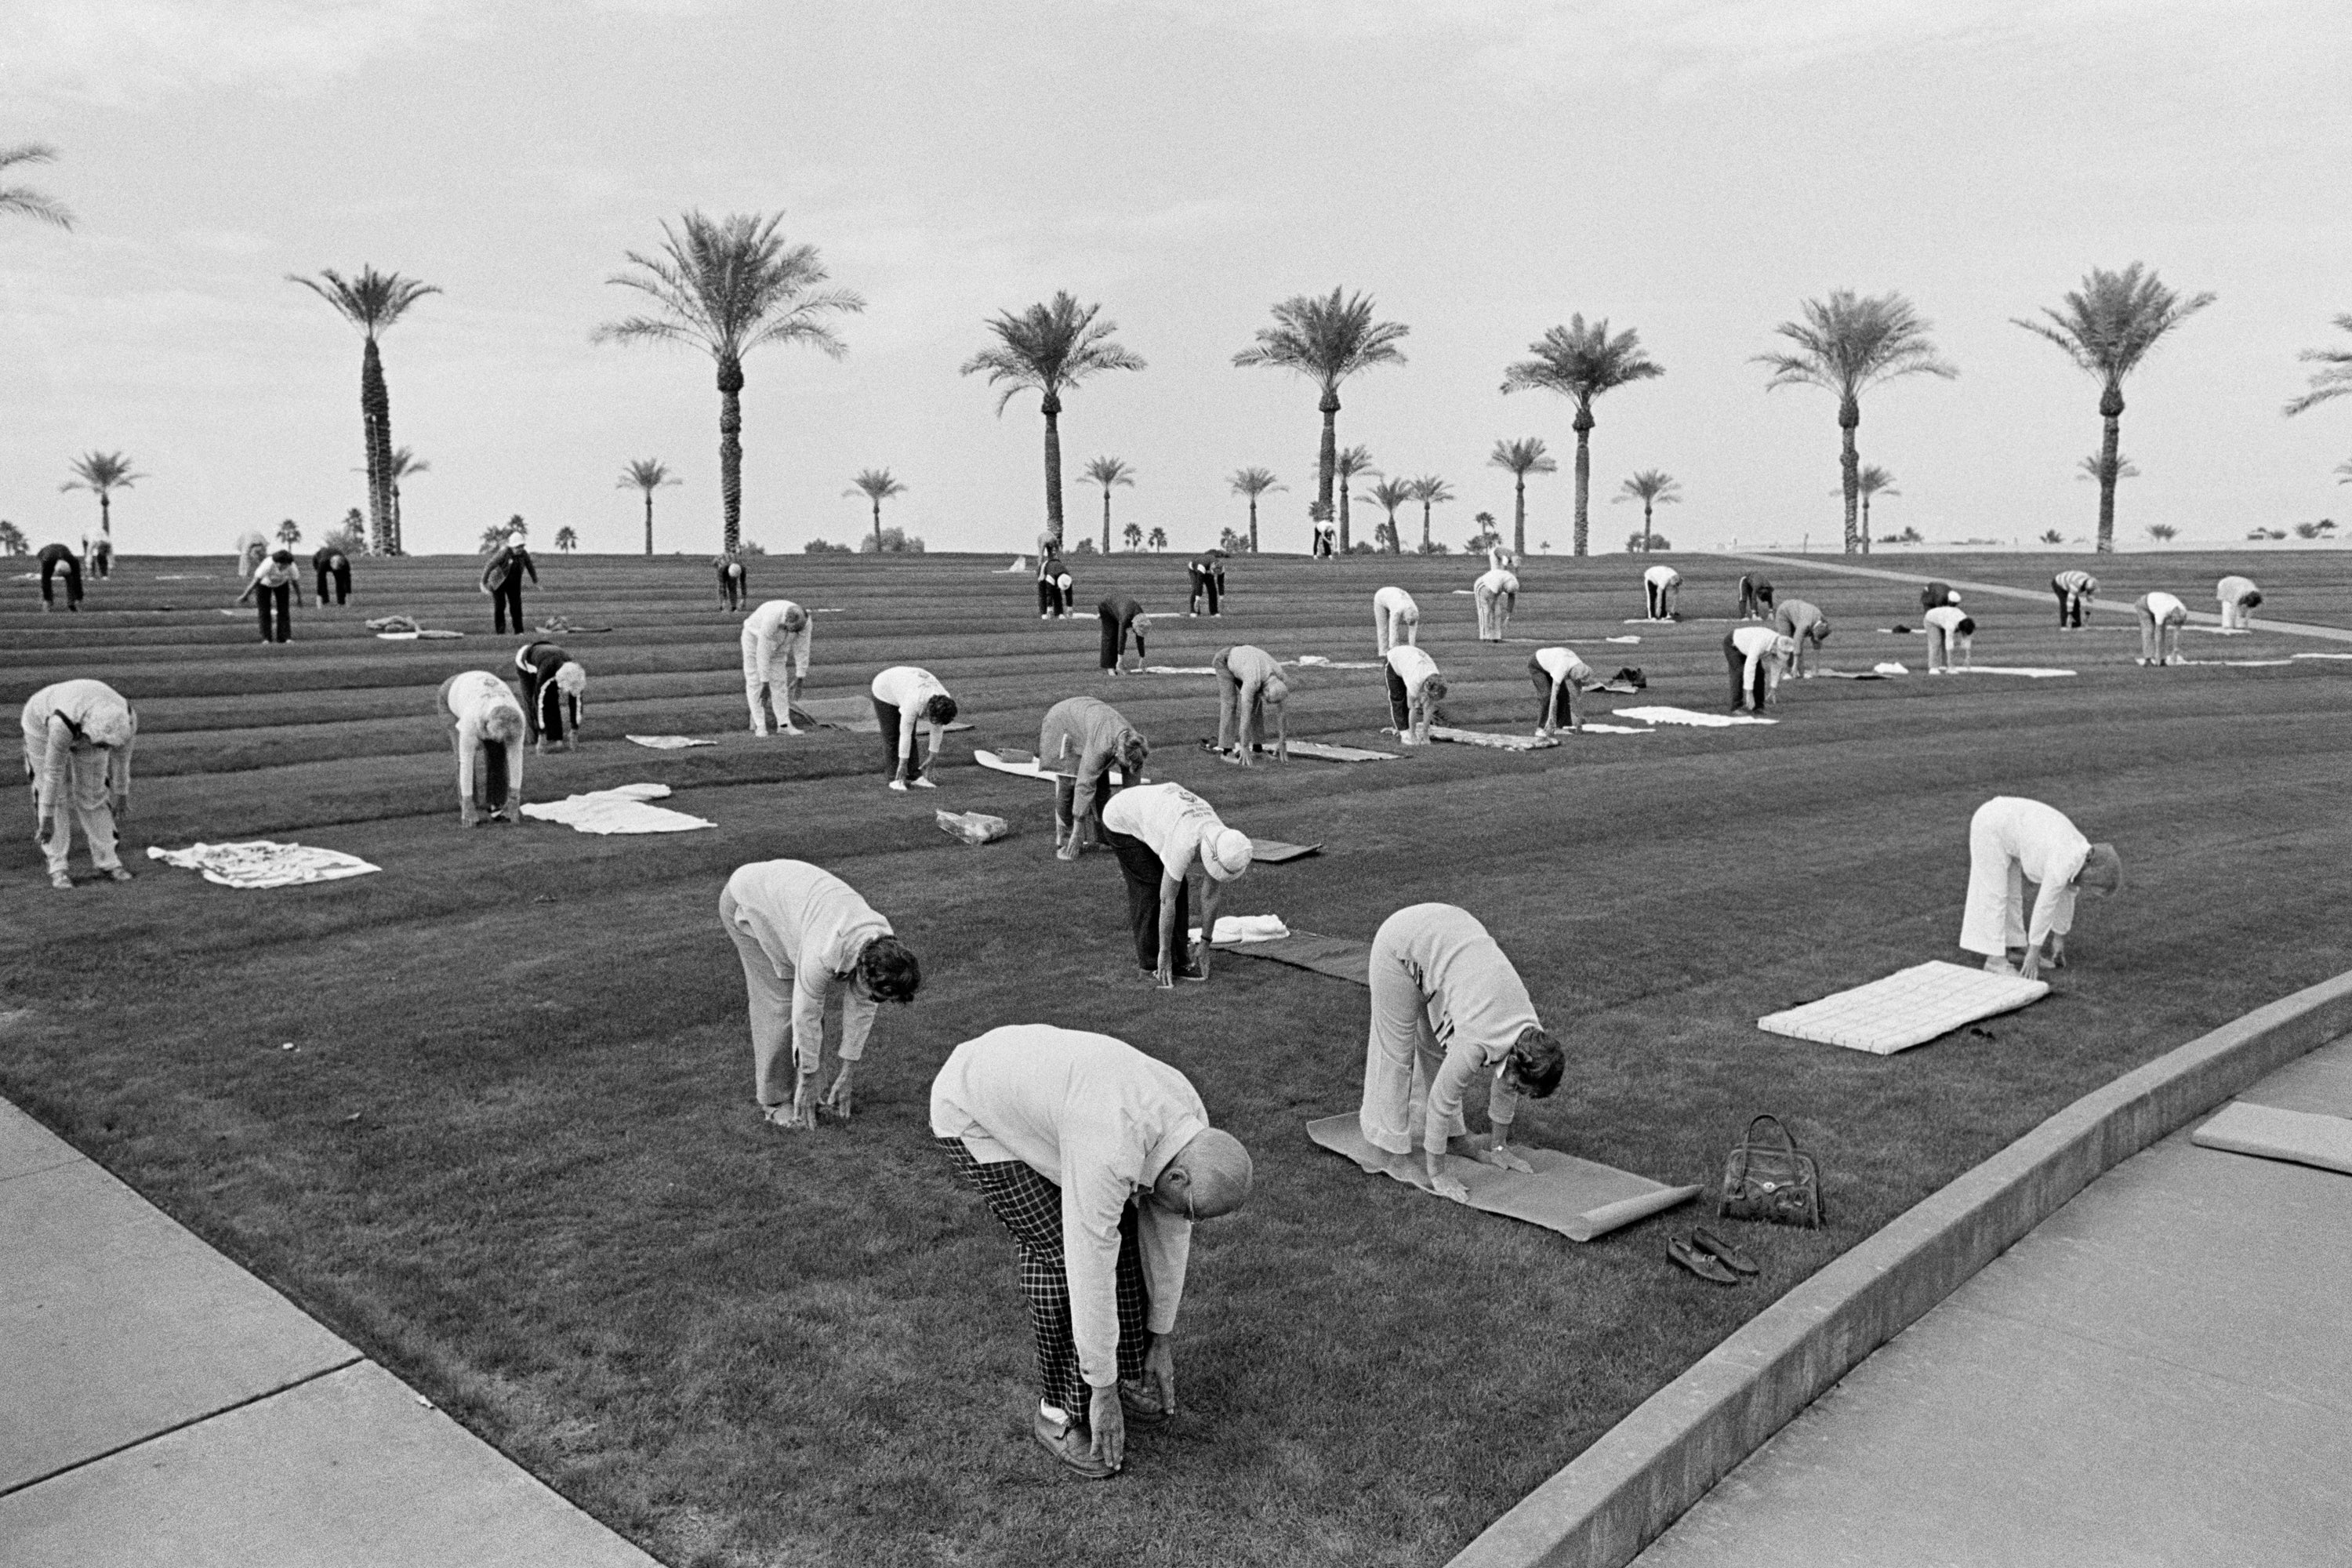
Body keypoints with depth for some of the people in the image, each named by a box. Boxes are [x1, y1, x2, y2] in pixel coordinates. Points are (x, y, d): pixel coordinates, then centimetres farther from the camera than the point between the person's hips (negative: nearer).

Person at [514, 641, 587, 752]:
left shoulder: (574, 674, -33)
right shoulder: (546, 673, -46)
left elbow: (577, 702, -23)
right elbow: (539, 703, -42)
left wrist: (575, 731, -20)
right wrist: (542, 738, -40)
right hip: (527, 662, -3)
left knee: (552, 701, -13)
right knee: (532, 701, -14)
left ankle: (558, 739, -12)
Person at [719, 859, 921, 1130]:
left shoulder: (882, 944, -17)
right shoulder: (824, 955, -39)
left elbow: (861, 1010, -5)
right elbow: (806, 1016, -27)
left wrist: (845, 1077, 1)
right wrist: (808, 1084, -13)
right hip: (745, 901, -7)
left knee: (822, 995, 1)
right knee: (779, 1003, -10)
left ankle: (796, 1087, 13)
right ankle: (771, 1100, 2)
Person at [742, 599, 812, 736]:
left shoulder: (805, 621, -29)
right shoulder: (771, 618, -44)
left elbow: (802, 651, -18)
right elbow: (763, 653, -37)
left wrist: (799, 682, -16)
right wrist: (765, 683, -32)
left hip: (778, 644, 4)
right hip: (754, 637, -4)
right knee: (755, 682, -7)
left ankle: (784, 724, 1)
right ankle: (759, 726, -4)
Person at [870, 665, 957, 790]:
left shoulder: (944, 701, -25)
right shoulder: (914, 703, -43)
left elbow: (937, 730, -11)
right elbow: (905, 734, -35)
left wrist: (933, 755, -4)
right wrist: (903, 763, -28)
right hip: (884, 691, -6)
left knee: (912, 738, 0)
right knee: (892, 737, -8)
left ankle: (916, 776, 1)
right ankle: (896, 779, -5)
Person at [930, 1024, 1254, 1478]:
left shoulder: (1191, 1127, -14)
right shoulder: (1112, 1154, -39)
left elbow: (1168, 1231, -1)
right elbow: (1091, 1271, -32)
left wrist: (1162, 1339, 7)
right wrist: (1104, 1393, -21)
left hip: (1032, 1095, 8)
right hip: (975, 1116, -8)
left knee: (1118, 1227, 0)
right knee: (1061, 1249, -15)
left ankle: (1129, 1372, 19)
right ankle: (1060, 1411, 2)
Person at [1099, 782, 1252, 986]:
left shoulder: (1221, 839, -17)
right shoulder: (1185, 846, -40)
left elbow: (1213, 894, -7)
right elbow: (1167, 901, -31)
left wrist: (1205, 943, -4)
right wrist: (1164, 953, -23)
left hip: (1148, 815, 7)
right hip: (1121, 822, -7)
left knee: (1180, 887, 0)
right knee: (1150, 888, -12)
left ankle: (1177, 959, 8)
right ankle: (1152, 963, -1)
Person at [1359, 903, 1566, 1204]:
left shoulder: (1531, 1036, -11)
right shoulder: (1478, 1044, -31)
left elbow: (1504, 1089, 7)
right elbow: (1442, 1100, -21)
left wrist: (1498, 1146, 18)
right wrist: (1437, 1174, -12)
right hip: (1400, 942, -6)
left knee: (1439, 1046, 11)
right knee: (1396, 1048, 5)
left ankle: (1451, 1136, 22)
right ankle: (1382, 1128, 23)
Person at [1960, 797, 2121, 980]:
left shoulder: (2081, 852, 2)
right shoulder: (2065, 864, -24)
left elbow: (2066, 895, 13)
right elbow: (2045, 905, -20)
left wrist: (2059, 938, 20)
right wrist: (2034, 952, -12)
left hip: (2004, 822, 9)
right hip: (1991, 825, -9)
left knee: (2012, 891, 13)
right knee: (1993, 893, -8)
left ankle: (2015, 948, 20)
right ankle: (1995, 958, -5)